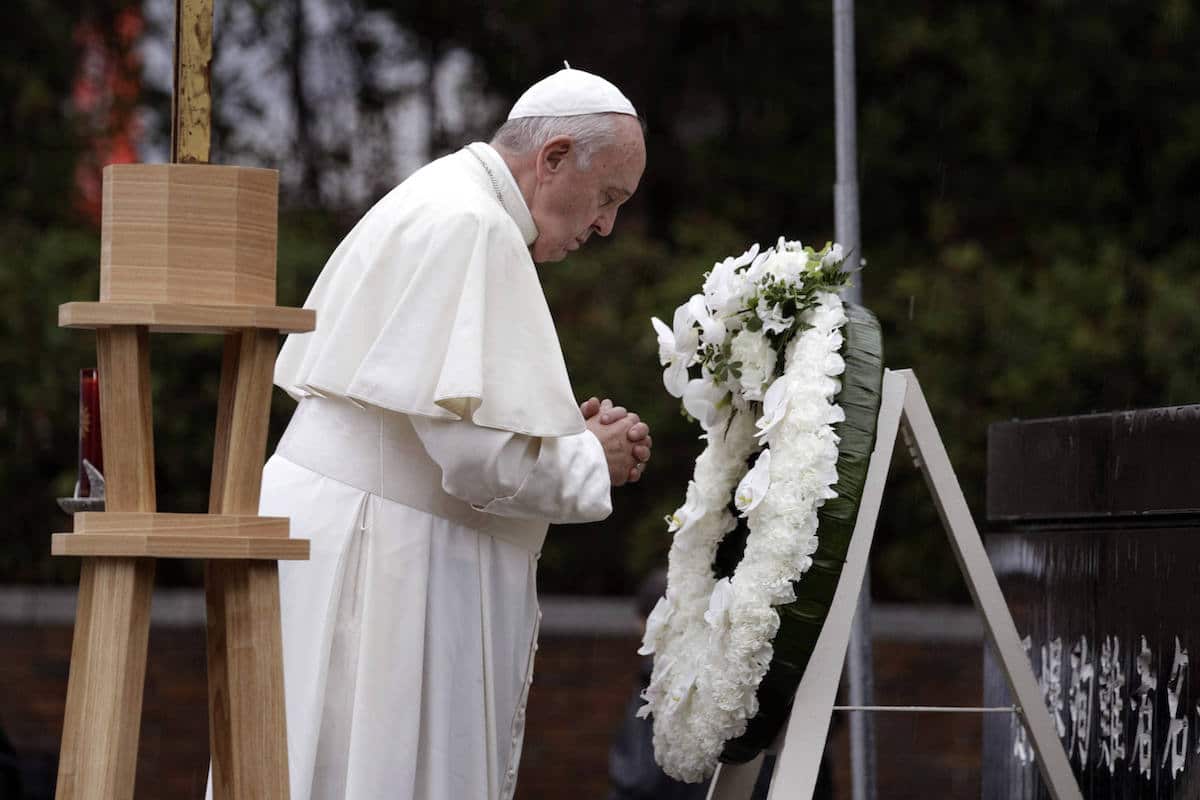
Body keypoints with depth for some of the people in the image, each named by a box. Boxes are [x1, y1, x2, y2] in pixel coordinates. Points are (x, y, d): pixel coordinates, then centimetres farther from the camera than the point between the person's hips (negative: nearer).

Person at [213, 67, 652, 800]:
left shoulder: (431, 204, 17)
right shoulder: (472, 230, -16)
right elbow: (479, 448, -21)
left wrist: (564, 433, 10)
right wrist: (592, 459, -4)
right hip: (378, 559, -10)